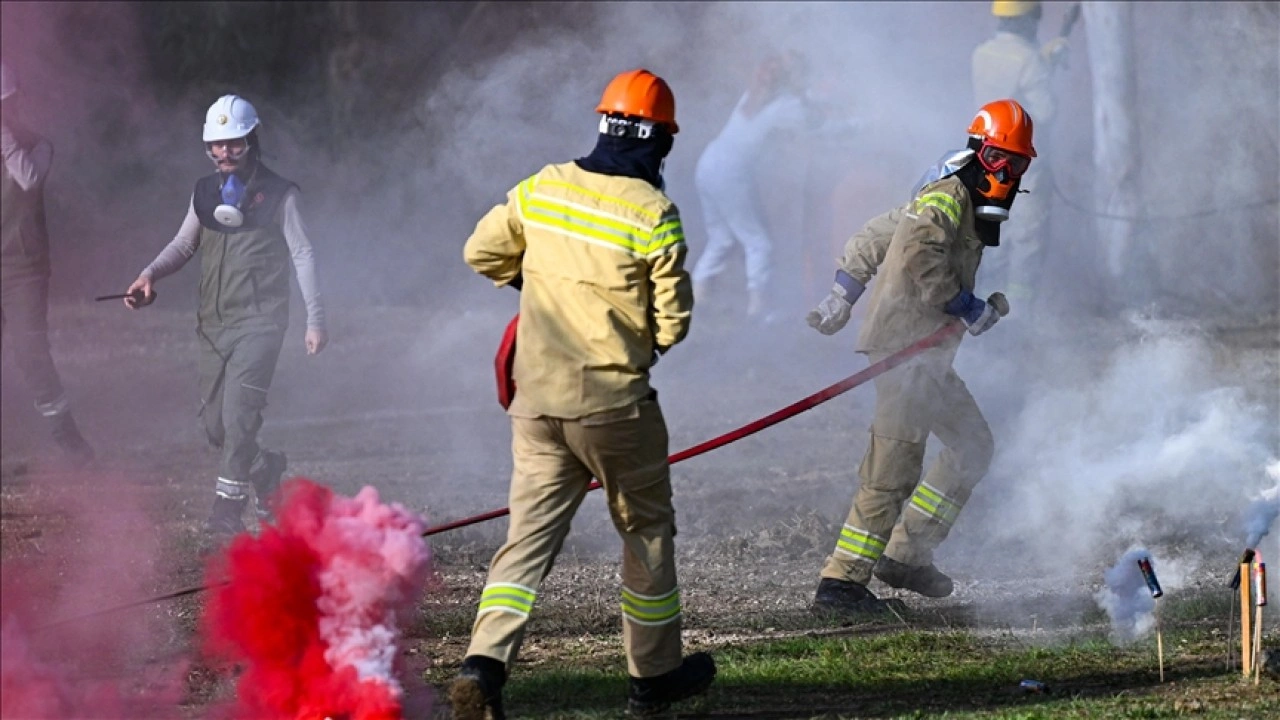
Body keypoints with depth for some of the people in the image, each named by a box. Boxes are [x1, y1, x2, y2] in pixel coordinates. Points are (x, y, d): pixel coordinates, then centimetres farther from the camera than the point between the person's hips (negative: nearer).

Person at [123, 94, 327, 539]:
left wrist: (315, 319, -7)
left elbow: (302, 255, -1)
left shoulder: (277, 194, -2)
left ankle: (228, 504, -17)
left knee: (238, 411, -19)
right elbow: (184, 244, 18)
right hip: (214, 323, 5)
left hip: (260, 322, -5)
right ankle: (265, 469, 32)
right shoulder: (206, 192, 12)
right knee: (215, 423, 6)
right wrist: (150, 275, -2)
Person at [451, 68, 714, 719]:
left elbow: (481, 253, 11)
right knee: (647, 529, 15)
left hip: (536, 398, 4)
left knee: (529, 535, 4)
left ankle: (485, 663, -14)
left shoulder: (542, 188, 2)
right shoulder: (653, 214, -12)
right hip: (614, 399, -4)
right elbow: (673, 322, -9)